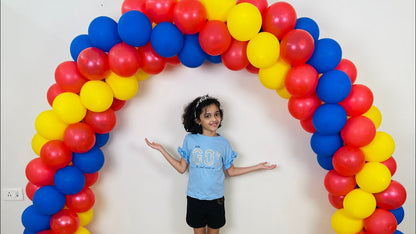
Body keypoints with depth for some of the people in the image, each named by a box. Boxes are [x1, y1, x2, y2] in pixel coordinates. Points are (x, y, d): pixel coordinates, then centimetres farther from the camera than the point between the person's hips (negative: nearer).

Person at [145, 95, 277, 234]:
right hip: (195, 198, 0)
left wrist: (258, 166, 3)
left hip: (216, 198, 1)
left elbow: (231, 171, 5)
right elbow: (181, 168, 0)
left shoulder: (223, 143, -3)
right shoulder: (190, 139, -5)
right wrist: (161, 149, -3)